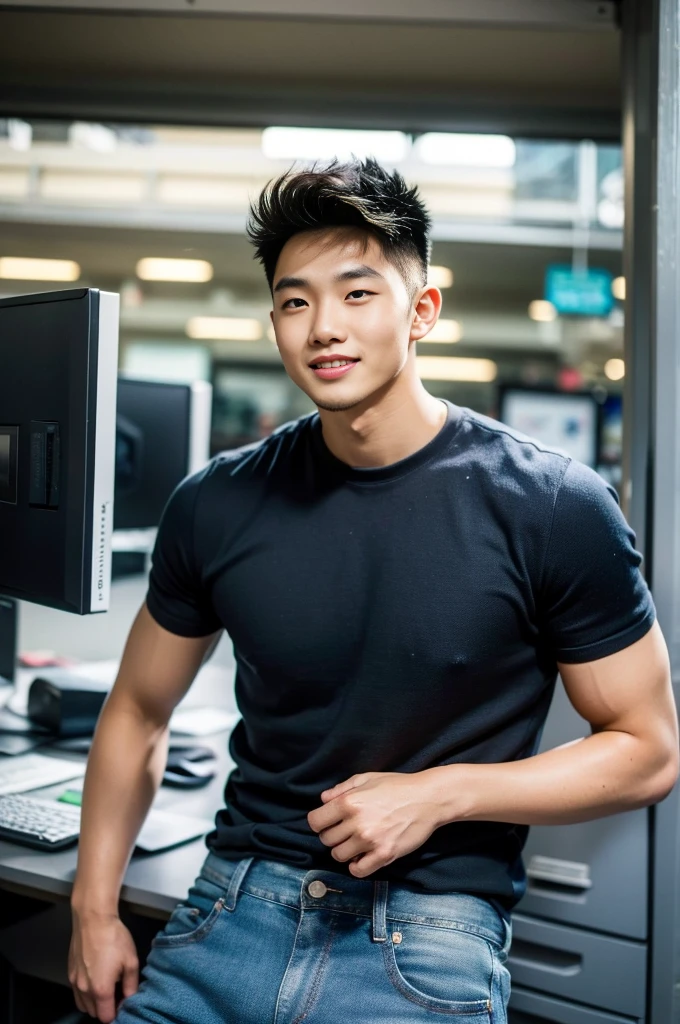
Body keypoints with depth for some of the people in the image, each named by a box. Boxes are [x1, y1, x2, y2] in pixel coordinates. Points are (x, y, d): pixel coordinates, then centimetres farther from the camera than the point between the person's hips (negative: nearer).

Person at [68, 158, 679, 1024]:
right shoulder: (217, 504, -3)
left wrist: (439, 793, -16)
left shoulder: (555, 509, -13)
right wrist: (94, 910, 6)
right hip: (227, 916, 4)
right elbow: (138, 710, 10)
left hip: (429, 941, -3)